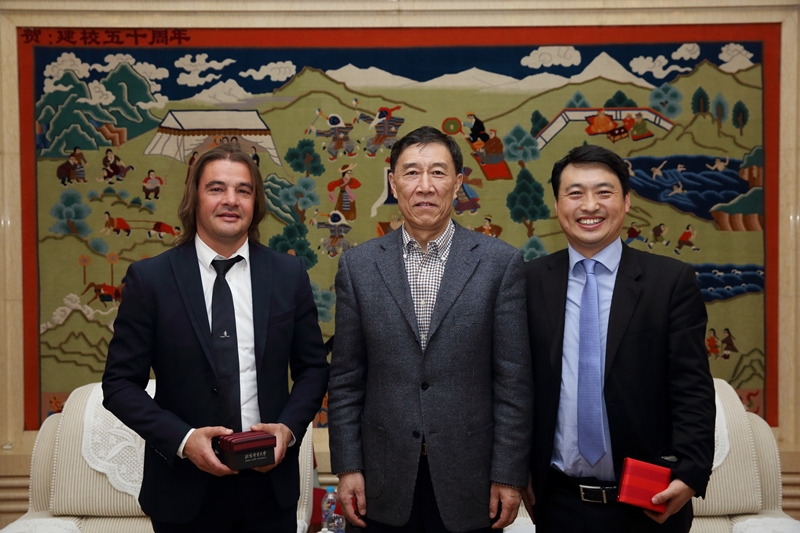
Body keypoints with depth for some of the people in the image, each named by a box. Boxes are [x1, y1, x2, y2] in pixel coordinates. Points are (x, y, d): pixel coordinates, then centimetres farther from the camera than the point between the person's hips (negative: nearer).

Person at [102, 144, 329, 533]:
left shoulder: (289, 274, 0)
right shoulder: (149, 278, -5)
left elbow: (312, 367, 6)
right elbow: (120, 383, -4)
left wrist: (289, 427, -9)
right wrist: (182, 438, -16)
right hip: (184, 489, -1)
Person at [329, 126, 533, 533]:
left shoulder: (501, 263, -4)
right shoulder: (358, 265, 1)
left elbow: (514, 380, -4)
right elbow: (346, 379, 3)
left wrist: (509, 475, -5)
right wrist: (347, 467, 0)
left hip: (468, 478, -1)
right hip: (387, 481, 1)